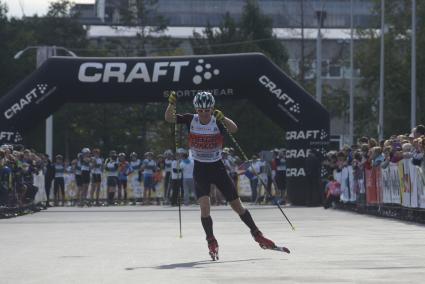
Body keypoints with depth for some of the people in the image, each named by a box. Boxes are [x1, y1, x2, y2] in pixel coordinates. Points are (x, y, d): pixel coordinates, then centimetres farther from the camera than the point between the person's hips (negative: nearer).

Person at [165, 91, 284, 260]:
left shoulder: (217, 122, -11)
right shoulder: (191, 120, -6)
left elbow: (233, 129, -29)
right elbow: (169, 118, -15)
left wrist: (222, 118, -47)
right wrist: (171, 104, -34)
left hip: (218, 168, 0)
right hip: (200, 170, 0)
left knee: (237, 205, 5)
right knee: (204, 205, -19)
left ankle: (256, 234, 22)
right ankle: (211, 241, -4)